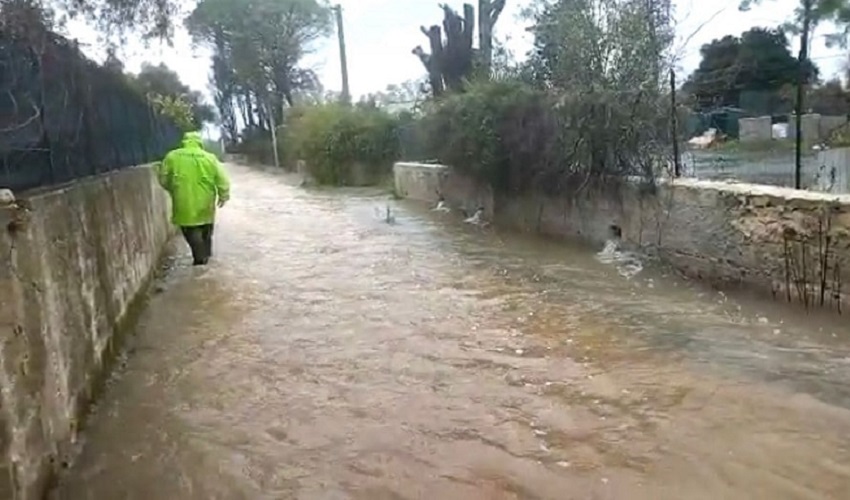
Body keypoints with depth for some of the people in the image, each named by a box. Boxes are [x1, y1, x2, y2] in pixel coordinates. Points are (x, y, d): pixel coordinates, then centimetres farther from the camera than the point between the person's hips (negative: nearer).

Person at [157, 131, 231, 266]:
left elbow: (163, 179, 4)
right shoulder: (210, 158, -2)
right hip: (205, 203, 2)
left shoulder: (172, 157, -1)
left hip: (184, 203, -2)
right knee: (205, 232, 20)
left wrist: (173, 190, 21)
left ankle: (200, 257, -6)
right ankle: (205, 256, 31)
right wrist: (223, 196, 12)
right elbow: (222, 179, -2)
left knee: (191, 230, 7)